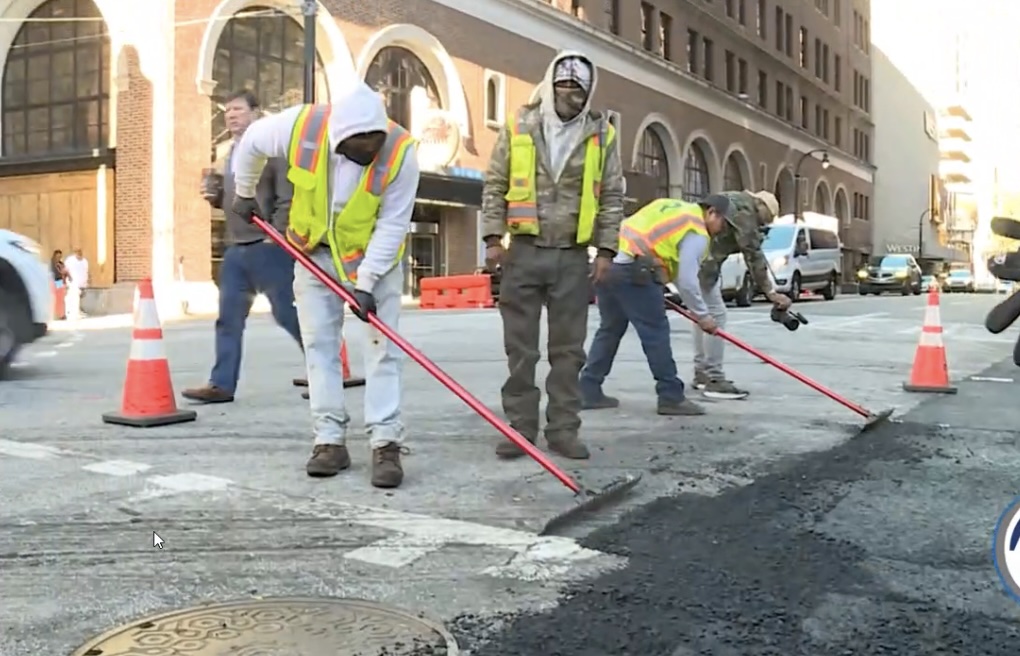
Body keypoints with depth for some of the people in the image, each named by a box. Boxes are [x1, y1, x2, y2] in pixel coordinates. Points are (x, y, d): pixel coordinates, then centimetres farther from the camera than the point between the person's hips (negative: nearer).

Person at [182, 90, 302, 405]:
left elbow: (287, 196, -14)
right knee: (228, 318, 6)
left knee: (288, 314, -2)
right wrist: (214, 194, 6)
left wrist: (275, 235, -18)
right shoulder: (231, 154, 19)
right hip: (235, 249, 8)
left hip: (268, 247, -8)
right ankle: (222, 384, 11)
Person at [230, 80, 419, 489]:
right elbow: (251, 142, -2)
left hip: (377, 256, -2)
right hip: (316, 252, 2)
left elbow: (392, 225, -23)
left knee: (383, 347, -6)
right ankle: (330, 441, 11)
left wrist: (366, 282, -26)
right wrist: (245, 194, 11)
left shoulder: (401, 151, -28)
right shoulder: (301, 126, -24)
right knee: (319, 345, 3)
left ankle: (386, 445, -3)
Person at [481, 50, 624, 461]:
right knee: (520, 347, 4)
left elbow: (612, 197, 6)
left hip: (573, 257, 1)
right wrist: (493, 237, -4)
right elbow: (495, 186, 4)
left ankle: (563, 428, 15)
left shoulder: (602, 135, 5)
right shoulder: (519, 127, 2)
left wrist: (605, 249, -1)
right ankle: (520, 427, 14)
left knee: (568, 349, 6)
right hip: (524, 252, -1)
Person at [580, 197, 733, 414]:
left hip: (607, 264, 9)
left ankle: (588, 391, 20)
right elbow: (686, 280, -8)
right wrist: (702, 315, 3)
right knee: (656, 332, -1)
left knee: (610, 329, 17)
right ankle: (671, 397, 4)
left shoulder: (674, 208, 25)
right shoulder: (696, 233, -2)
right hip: (632, 272, -9)